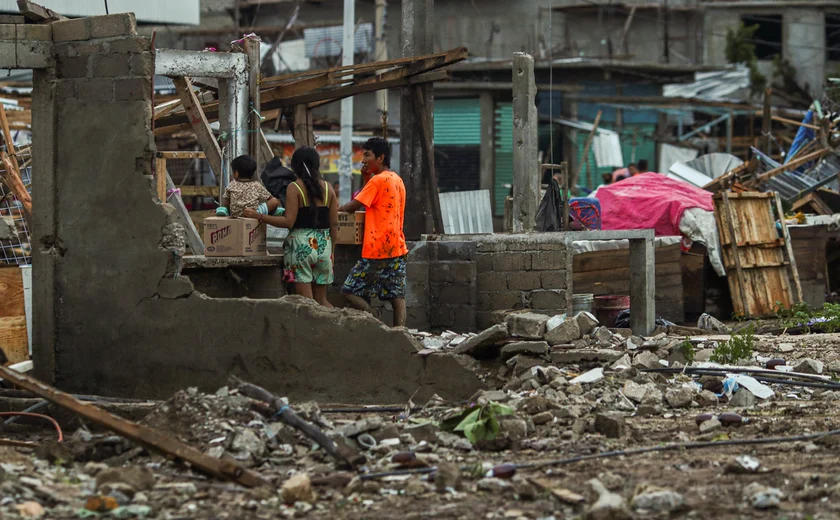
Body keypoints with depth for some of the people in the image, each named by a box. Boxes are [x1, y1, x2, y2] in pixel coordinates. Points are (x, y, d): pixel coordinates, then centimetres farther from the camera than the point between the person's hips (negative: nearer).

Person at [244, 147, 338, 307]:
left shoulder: (294, 188, -6)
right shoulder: (327, 188, 7)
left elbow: (289, 222, -13)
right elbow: (334, 223, 7)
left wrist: (258, 216, -8)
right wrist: (332, 250, 17)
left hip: (301, 244, -5)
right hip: (324, 245, 5)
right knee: (321, 300, 14)